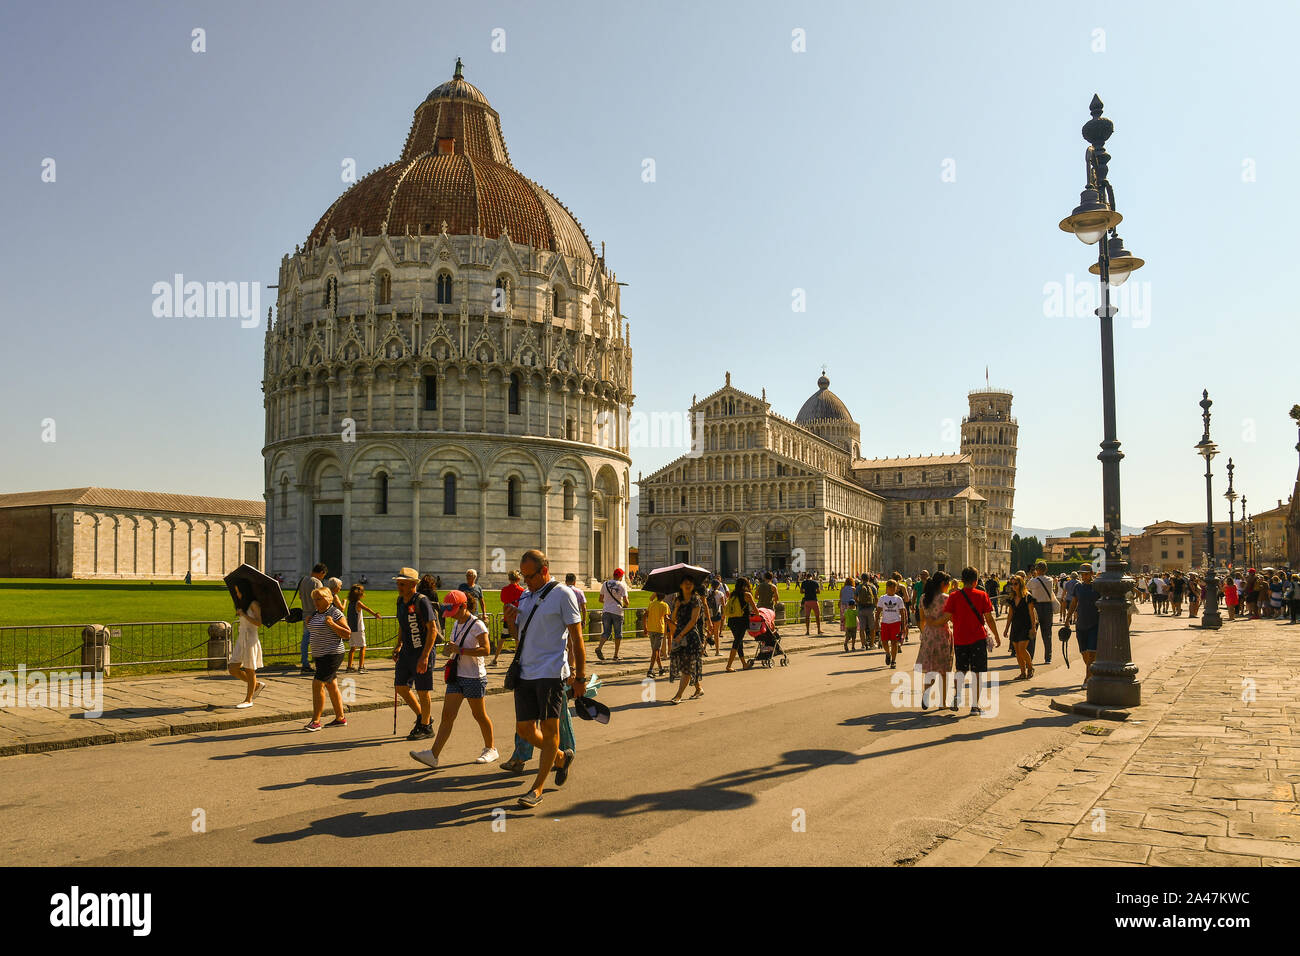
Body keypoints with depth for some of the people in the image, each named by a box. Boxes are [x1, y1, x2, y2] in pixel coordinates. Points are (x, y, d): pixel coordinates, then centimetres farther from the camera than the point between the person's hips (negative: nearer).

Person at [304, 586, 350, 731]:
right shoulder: (316, 614, 13)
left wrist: (332, 624, -24)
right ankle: (340, 718, 18)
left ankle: (316, 721, -9)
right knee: (332, 686, 11)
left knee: (318, 684, -13)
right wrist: (308, 623, 6)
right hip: (319, 655, 9)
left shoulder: (335, 613, -11)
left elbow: (347, 634, -13)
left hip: (332, 654, -9)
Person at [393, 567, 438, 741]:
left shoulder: (422, 601, -17)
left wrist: (424, 656, -23)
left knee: (422, 691, 1)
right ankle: (422, 716, 29)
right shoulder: (400, 601, 8)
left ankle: (426, 727, 16)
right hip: (407, 651, 8)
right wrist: (398, 646, 11)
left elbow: (432, 630, -20)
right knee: (400, 687, 10)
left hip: (422, 652, -8)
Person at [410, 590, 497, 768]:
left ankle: (491, 749, 25)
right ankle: (434, 755, -6)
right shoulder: (456, 624, 11)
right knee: (447, 715, -1)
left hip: (474, 676, -7)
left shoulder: (477, 625, -13)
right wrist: (448, 647, 2)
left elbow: (486, 649, -22)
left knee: (479, 715, 7)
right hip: (456, 675, 7)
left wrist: (460, 650, -26)